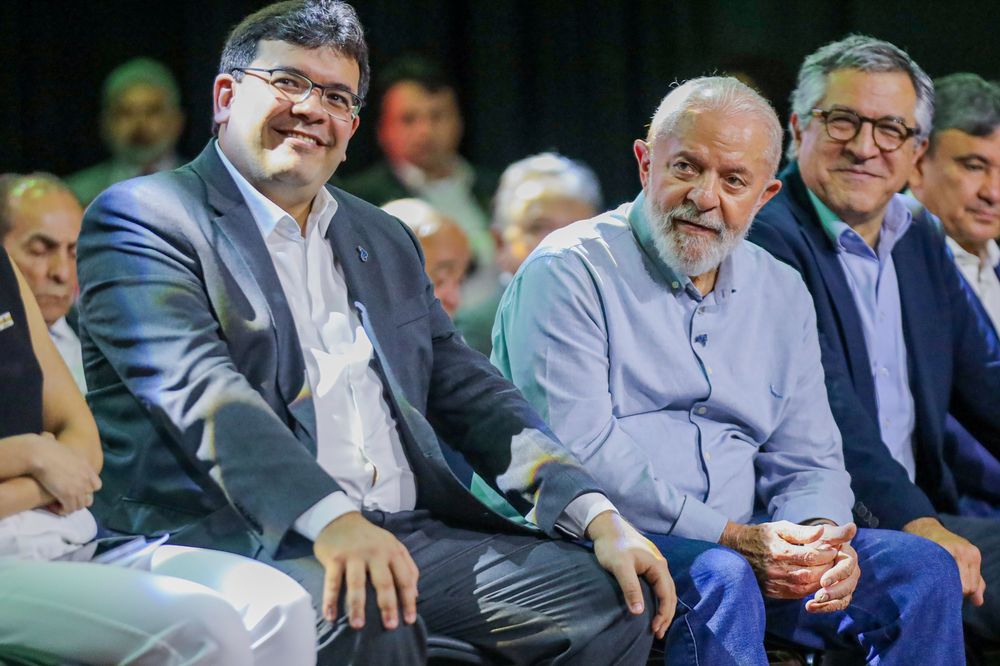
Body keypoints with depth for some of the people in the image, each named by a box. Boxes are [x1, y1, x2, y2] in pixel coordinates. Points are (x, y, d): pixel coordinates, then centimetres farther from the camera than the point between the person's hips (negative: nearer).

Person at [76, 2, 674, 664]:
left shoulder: (384, 240, 24)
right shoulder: (142, 218, 1)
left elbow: (469, 393, 20)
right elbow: (198, 385, -15)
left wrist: (600, 517, 4)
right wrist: (330, 518, -31)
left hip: (408, 535, 7)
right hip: (241, 540, -7)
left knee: (616, 598, -8)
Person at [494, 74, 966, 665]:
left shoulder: (782, 296, 16)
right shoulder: (570, 272, -4)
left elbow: (805, 461, 14)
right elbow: (578, 450, -15)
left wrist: (822, 537, -11)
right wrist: (733, 539, -21)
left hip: (741, 541, 6)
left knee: (923, 570, -12)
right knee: (720, 579, -36)